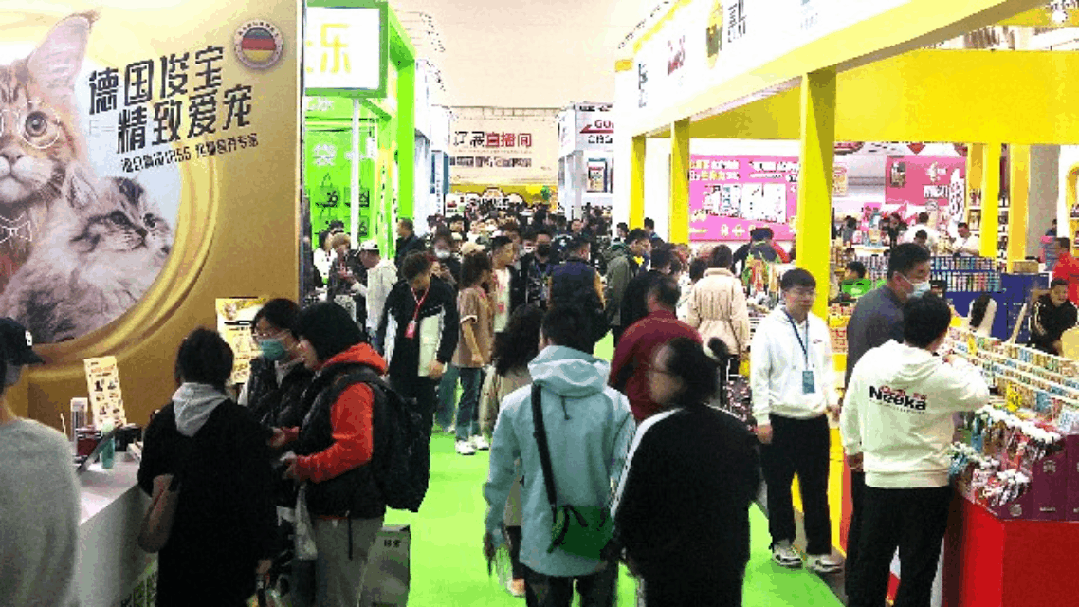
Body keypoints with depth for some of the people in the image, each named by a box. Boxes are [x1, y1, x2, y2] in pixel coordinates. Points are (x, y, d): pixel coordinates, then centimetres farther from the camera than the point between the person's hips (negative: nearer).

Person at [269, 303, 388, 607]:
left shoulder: (351, 385, -21)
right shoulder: (335, 378, 15)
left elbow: (355, 448, -30)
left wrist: (305, 467, -19)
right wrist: (290, 437, 9)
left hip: (346, 516, -11)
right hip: (336, 510, 11)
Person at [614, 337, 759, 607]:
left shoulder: (655, 431, -19)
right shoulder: (737, 430, -2)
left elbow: (627, 504, -14)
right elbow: (751, 491, 12)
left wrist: (635, 553, 3)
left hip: (670, 570, -5)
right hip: (730, 563, 5)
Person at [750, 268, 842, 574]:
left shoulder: (820, 327, 9)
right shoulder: (770, 328, -6)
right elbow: (759, 375, -6)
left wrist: (832, 399, 7)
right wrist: (762, 418, -9)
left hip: (815, 419, 4)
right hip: (780, 419, -3)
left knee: (817, 488, 5)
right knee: (779, 486, 10)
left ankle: (819, 550, 12)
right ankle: (782, 543, 25)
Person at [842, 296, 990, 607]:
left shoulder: (869, 362, -6)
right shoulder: (942, 376, -17)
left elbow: (850, 412, 6)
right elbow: (979, 395, 1)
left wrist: (853, 447, 23)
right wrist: (960, 366, 17)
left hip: (879, 479, 4)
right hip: (927, 482, -4)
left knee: (871, 558, 19)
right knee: (918, 566, 9)